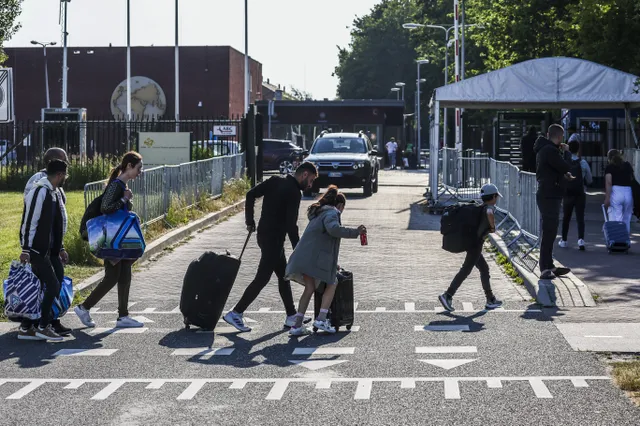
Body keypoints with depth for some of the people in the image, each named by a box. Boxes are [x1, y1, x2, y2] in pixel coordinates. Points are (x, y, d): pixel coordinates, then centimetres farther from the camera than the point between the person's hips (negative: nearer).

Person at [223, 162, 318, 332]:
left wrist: (249, 220, 11)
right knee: (262, 278, -5)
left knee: (283, 275, 16)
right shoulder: (294, 192, -14)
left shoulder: (275, 181, 8)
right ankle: (236, 313, -3)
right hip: (273, 239, -9)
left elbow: (251, 195, 4)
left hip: (264, 234, 9)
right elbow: (291, 224, -18)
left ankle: (291, 316, 23)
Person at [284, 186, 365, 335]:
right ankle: (321, 319, -5)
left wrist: (333, 263, 39)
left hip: (303, 256, 8)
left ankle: (297, 325, 11)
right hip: (316, 258, -8)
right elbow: (333, 228, -23)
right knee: (331, 284, 7)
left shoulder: (318, 213, 30)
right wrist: (355, 232, -15)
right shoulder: (332, 212, 0)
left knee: (309, 288, 14)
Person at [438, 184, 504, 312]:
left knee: (484, 269, 16)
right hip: (476, 244, -10)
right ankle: (448, 296, -12)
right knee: (465, 270, -8)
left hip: (471, 242, 10)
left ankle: (490, 299, 20)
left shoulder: (480, 207, 14)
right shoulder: (489, 208, -12)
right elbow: (490, 215, -37)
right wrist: (493, 227, -20)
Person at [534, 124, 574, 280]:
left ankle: (549, 266, 24)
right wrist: (566, 152, -4)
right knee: (549, 233, -10)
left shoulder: (544, 149, 15)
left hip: (548, 196, 11)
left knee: (550, 233, 17)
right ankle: (545, 269, -10)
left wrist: (564, 175, 14)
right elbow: (565, 167, -19)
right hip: (549, 196, -11)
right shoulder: (550, 150, -18)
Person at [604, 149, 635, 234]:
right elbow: (632, 179, 14)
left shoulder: (610, 167, 2)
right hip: (628, 192, 4)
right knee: (627, 219, 13)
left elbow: (608, 182, -8)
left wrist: (607, 197, -11)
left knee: (616, 219, -6)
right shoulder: (628, 165, 15)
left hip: (615, 192, -4)